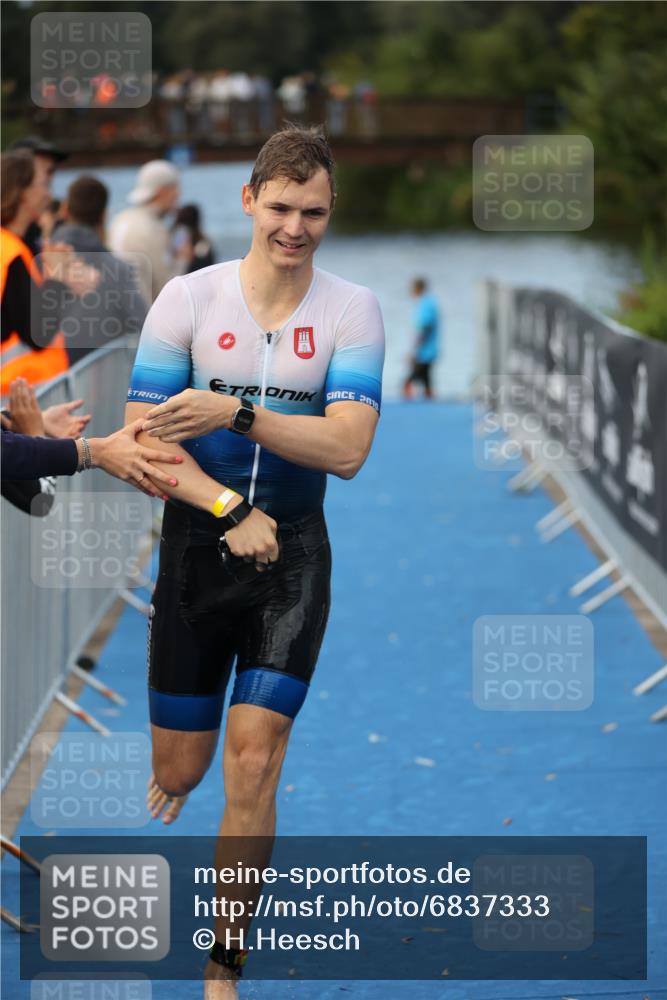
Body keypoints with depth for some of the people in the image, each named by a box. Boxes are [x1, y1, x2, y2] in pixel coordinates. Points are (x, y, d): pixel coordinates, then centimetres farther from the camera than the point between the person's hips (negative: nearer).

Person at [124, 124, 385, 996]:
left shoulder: (352, 310, -6)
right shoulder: (188, 298, -6)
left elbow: (348, 447, -16)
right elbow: (143, 438, -8)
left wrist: (236, 413, -26)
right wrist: (230, 508, -20)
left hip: (291, 558, -1)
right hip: (195, 546, 1)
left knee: (252, 762, -10)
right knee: (179, 769, 8)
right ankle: (171, 785, 49)